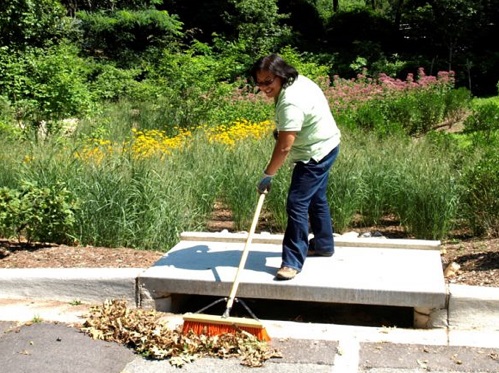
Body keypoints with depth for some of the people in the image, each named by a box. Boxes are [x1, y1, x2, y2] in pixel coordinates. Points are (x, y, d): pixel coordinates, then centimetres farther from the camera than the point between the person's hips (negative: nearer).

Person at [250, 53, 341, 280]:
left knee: (297, 205, -12)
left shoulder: (290, 103, -30)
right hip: (326, 146, 11)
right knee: (316, 199, 23)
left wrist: (267, 176, -19)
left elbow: (284, 147, -30)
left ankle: (293, 262, -7)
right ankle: (323, 244, 39)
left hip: (315, 155, -11)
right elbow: (323, 103, 19)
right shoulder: (299, 80, 0)